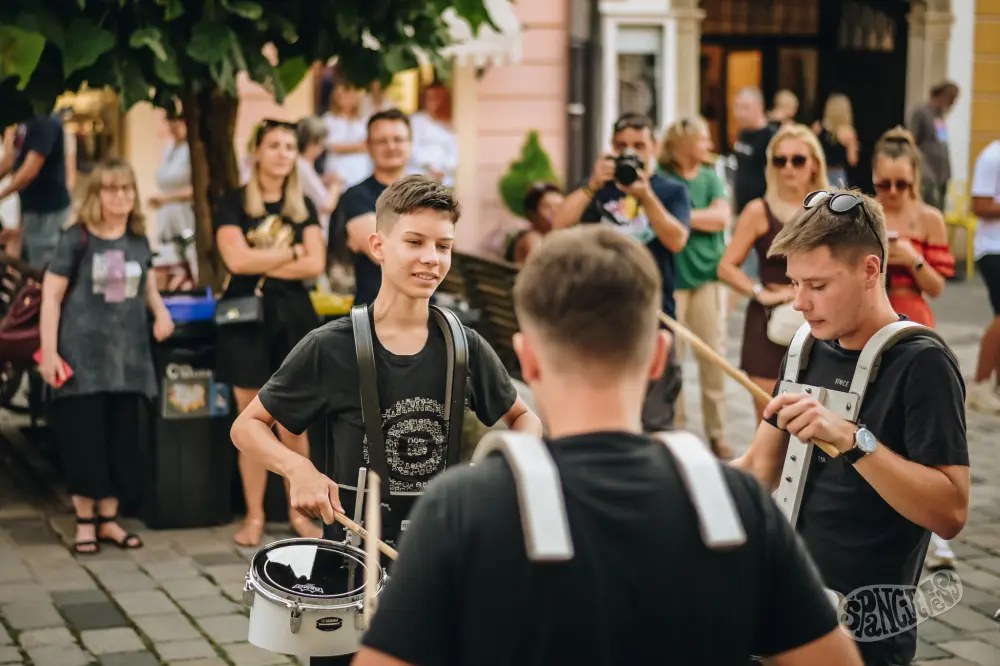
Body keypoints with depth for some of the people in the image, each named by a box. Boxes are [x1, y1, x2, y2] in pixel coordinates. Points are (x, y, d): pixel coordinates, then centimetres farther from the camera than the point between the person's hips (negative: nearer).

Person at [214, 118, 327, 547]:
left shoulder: (304, 207, 10)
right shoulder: (234, 204, 1)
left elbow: (315, 264, -3)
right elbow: (236, 258, -13)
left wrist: (261, 263, -10)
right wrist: (292, 252, -6)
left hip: (293, 317, 2)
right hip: (246, 318, -2)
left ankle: (298, 511, 15)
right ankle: (254, 515, 11)